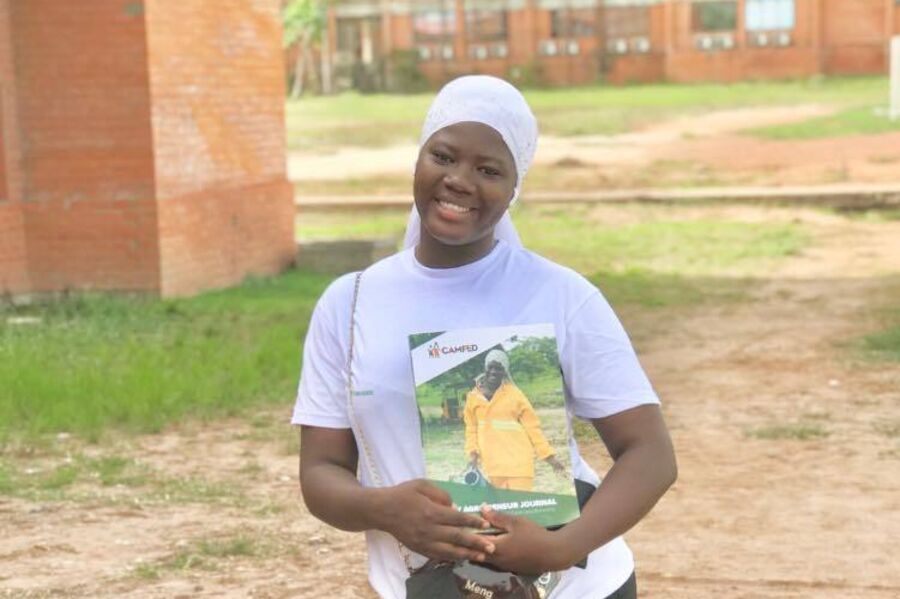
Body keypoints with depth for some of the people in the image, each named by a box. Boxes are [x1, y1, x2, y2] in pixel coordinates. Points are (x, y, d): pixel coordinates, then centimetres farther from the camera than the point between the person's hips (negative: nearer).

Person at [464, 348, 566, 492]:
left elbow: (532, 426, -1)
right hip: (492, 465, 3)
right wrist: (472, 452, 3)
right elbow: (471, 428, 17)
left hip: (518, 462, -3)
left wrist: (549, 456, -4)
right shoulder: (474, 397, 7)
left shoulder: (514, 394, -3)